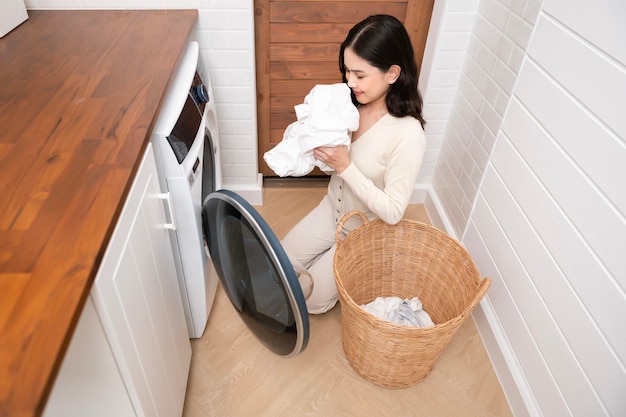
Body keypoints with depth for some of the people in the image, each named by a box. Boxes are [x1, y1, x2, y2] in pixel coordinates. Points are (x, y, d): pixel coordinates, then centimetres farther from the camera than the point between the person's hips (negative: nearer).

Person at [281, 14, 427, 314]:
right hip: (332, 209, 6)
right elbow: (334, 163, 2)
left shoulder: (408, 135, -32)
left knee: (310, 300, -2)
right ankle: (331, 259, 28)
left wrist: (345, 167, -34)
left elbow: (392, 213, -27)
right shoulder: (351, 104, -12)